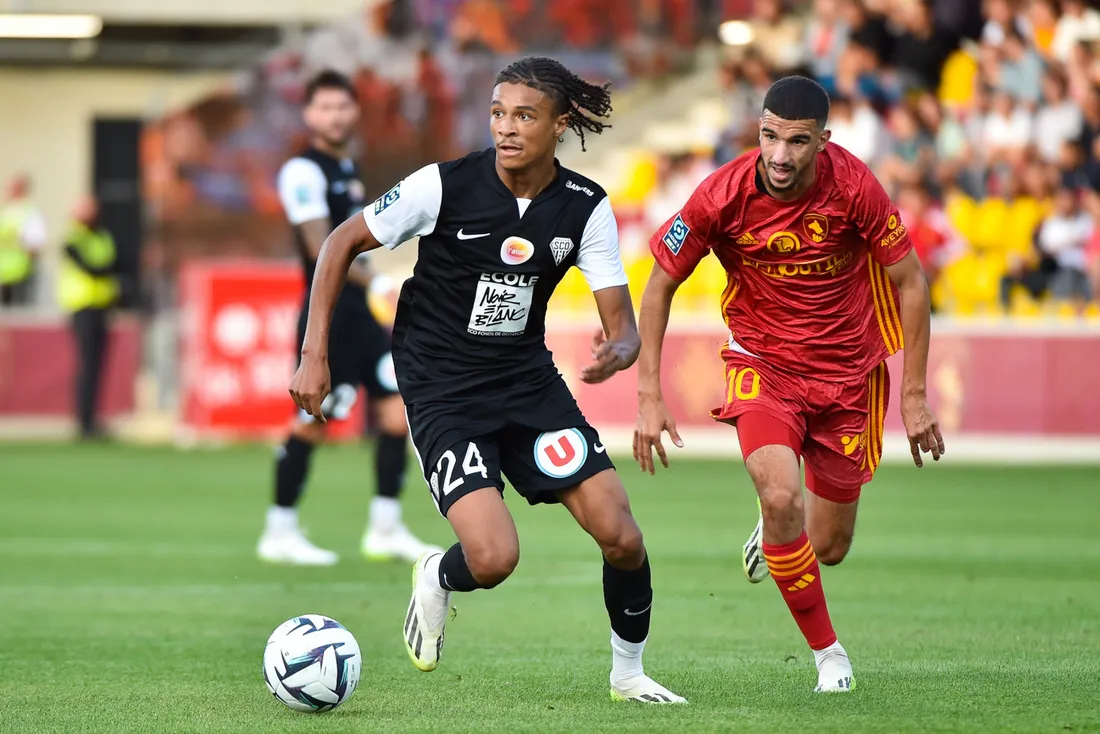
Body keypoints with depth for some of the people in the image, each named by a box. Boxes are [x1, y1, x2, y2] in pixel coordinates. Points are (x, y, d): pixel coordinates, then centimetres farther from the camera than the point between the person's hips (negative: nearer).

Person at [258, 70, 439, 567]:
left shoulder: (348, 171, 18)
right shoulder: (304, 171, -10)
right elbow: (322, 251, -19)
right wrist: (375, 280, -23)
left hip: (360, 312, 9)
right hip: (328, 311, -9)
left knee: (397, 408, 4)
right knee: (312, 423, -5)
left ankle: (385, 530, 8)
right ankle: (280, 533, 4)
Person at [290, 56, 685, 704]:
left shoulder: (586, 207, -7)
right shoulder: (444, 186, -16)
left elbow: (623, 323, -5)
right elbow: (343, 244, -4)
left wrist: (617, 352, -30)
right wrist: (315, 354, -10)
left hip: (528, 378, 4)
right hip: (442, 390, -4)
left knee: (622, 536, -7)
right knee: (494, 559, -21)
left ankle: (629, 673, 19)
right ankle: (437, 580, 17)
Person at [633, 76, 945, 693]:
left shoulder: (854, 185, -19)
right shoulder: (723, 197, -19)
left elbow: (910, 283, -8)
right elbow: (660, 286, -4)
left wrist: (915, 397, -7)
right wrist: (650, 396, -8)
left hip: (849, 374, 1)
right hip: (764, 364, -1)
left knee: (828, 549, 8)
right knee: (781, 496, -28)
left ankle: (776, 527, 47)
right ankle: (827, 650, -8)